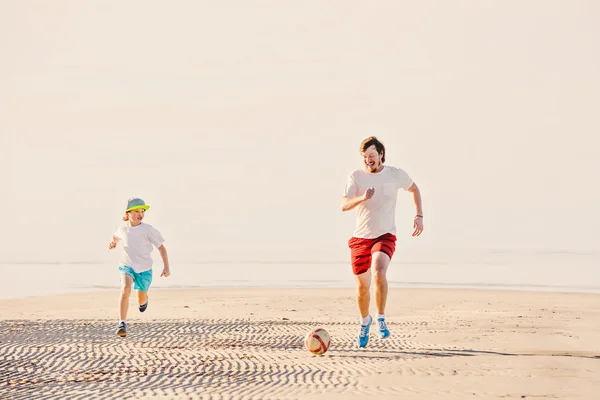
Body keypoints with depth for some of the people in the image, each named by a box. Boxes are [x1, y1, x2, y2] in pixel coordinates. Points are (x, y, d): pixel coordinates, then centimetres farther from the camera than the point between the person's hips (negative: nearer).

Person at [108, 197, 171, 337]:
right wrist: (113, 242, 1)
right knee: (125, 289, -30)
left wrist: (166, 267, -16)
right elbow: (116, 236, 23)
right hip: (127, 266, 0)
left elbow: (161, 248, -10)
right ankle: (122, 323, -29)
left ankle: (144, 300, 57)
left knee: (141, 301, 15)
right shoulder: (123, 227, -3)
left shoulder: (148, 229, -14)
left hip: (144, 268, 0)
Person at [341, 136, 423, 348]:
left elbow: (414, 189, 17)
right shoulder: (356, 176, -5)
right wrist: (362, 198, -35)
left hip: (385, 236, -2)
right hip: (360, 237, 2)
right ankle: (365, 320, 38)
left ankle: (381, 319, -16)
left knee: (379, 271, -30)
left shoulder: (396, 174, -3)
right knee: (362, 286, 8)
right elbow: (344, 205, -16)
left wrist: (419, 216, 8)